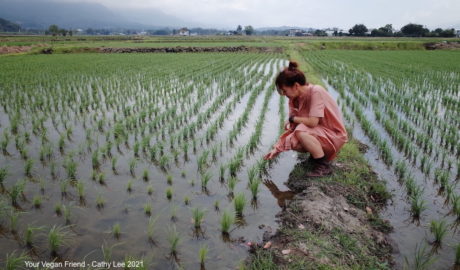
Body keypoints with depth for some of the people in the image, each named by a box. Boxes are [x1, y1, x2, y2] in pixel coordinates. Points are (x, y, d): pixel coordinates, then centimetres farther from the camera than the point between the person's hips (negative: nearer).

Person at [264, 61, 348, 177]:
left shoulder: (316, 92, -24)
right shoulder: (294, 99, -3)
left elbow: (313, 122, -31)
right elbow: (291, 128, -4)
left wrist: (293, 119, -14)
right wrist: (277, 148, -9)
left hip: (334, 135, -7)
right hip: (317, 133, 7)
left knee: (301, 131, -30)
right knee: (289, 141, -13)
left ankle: (324, 166, -14)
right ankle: (317, 153, 12)